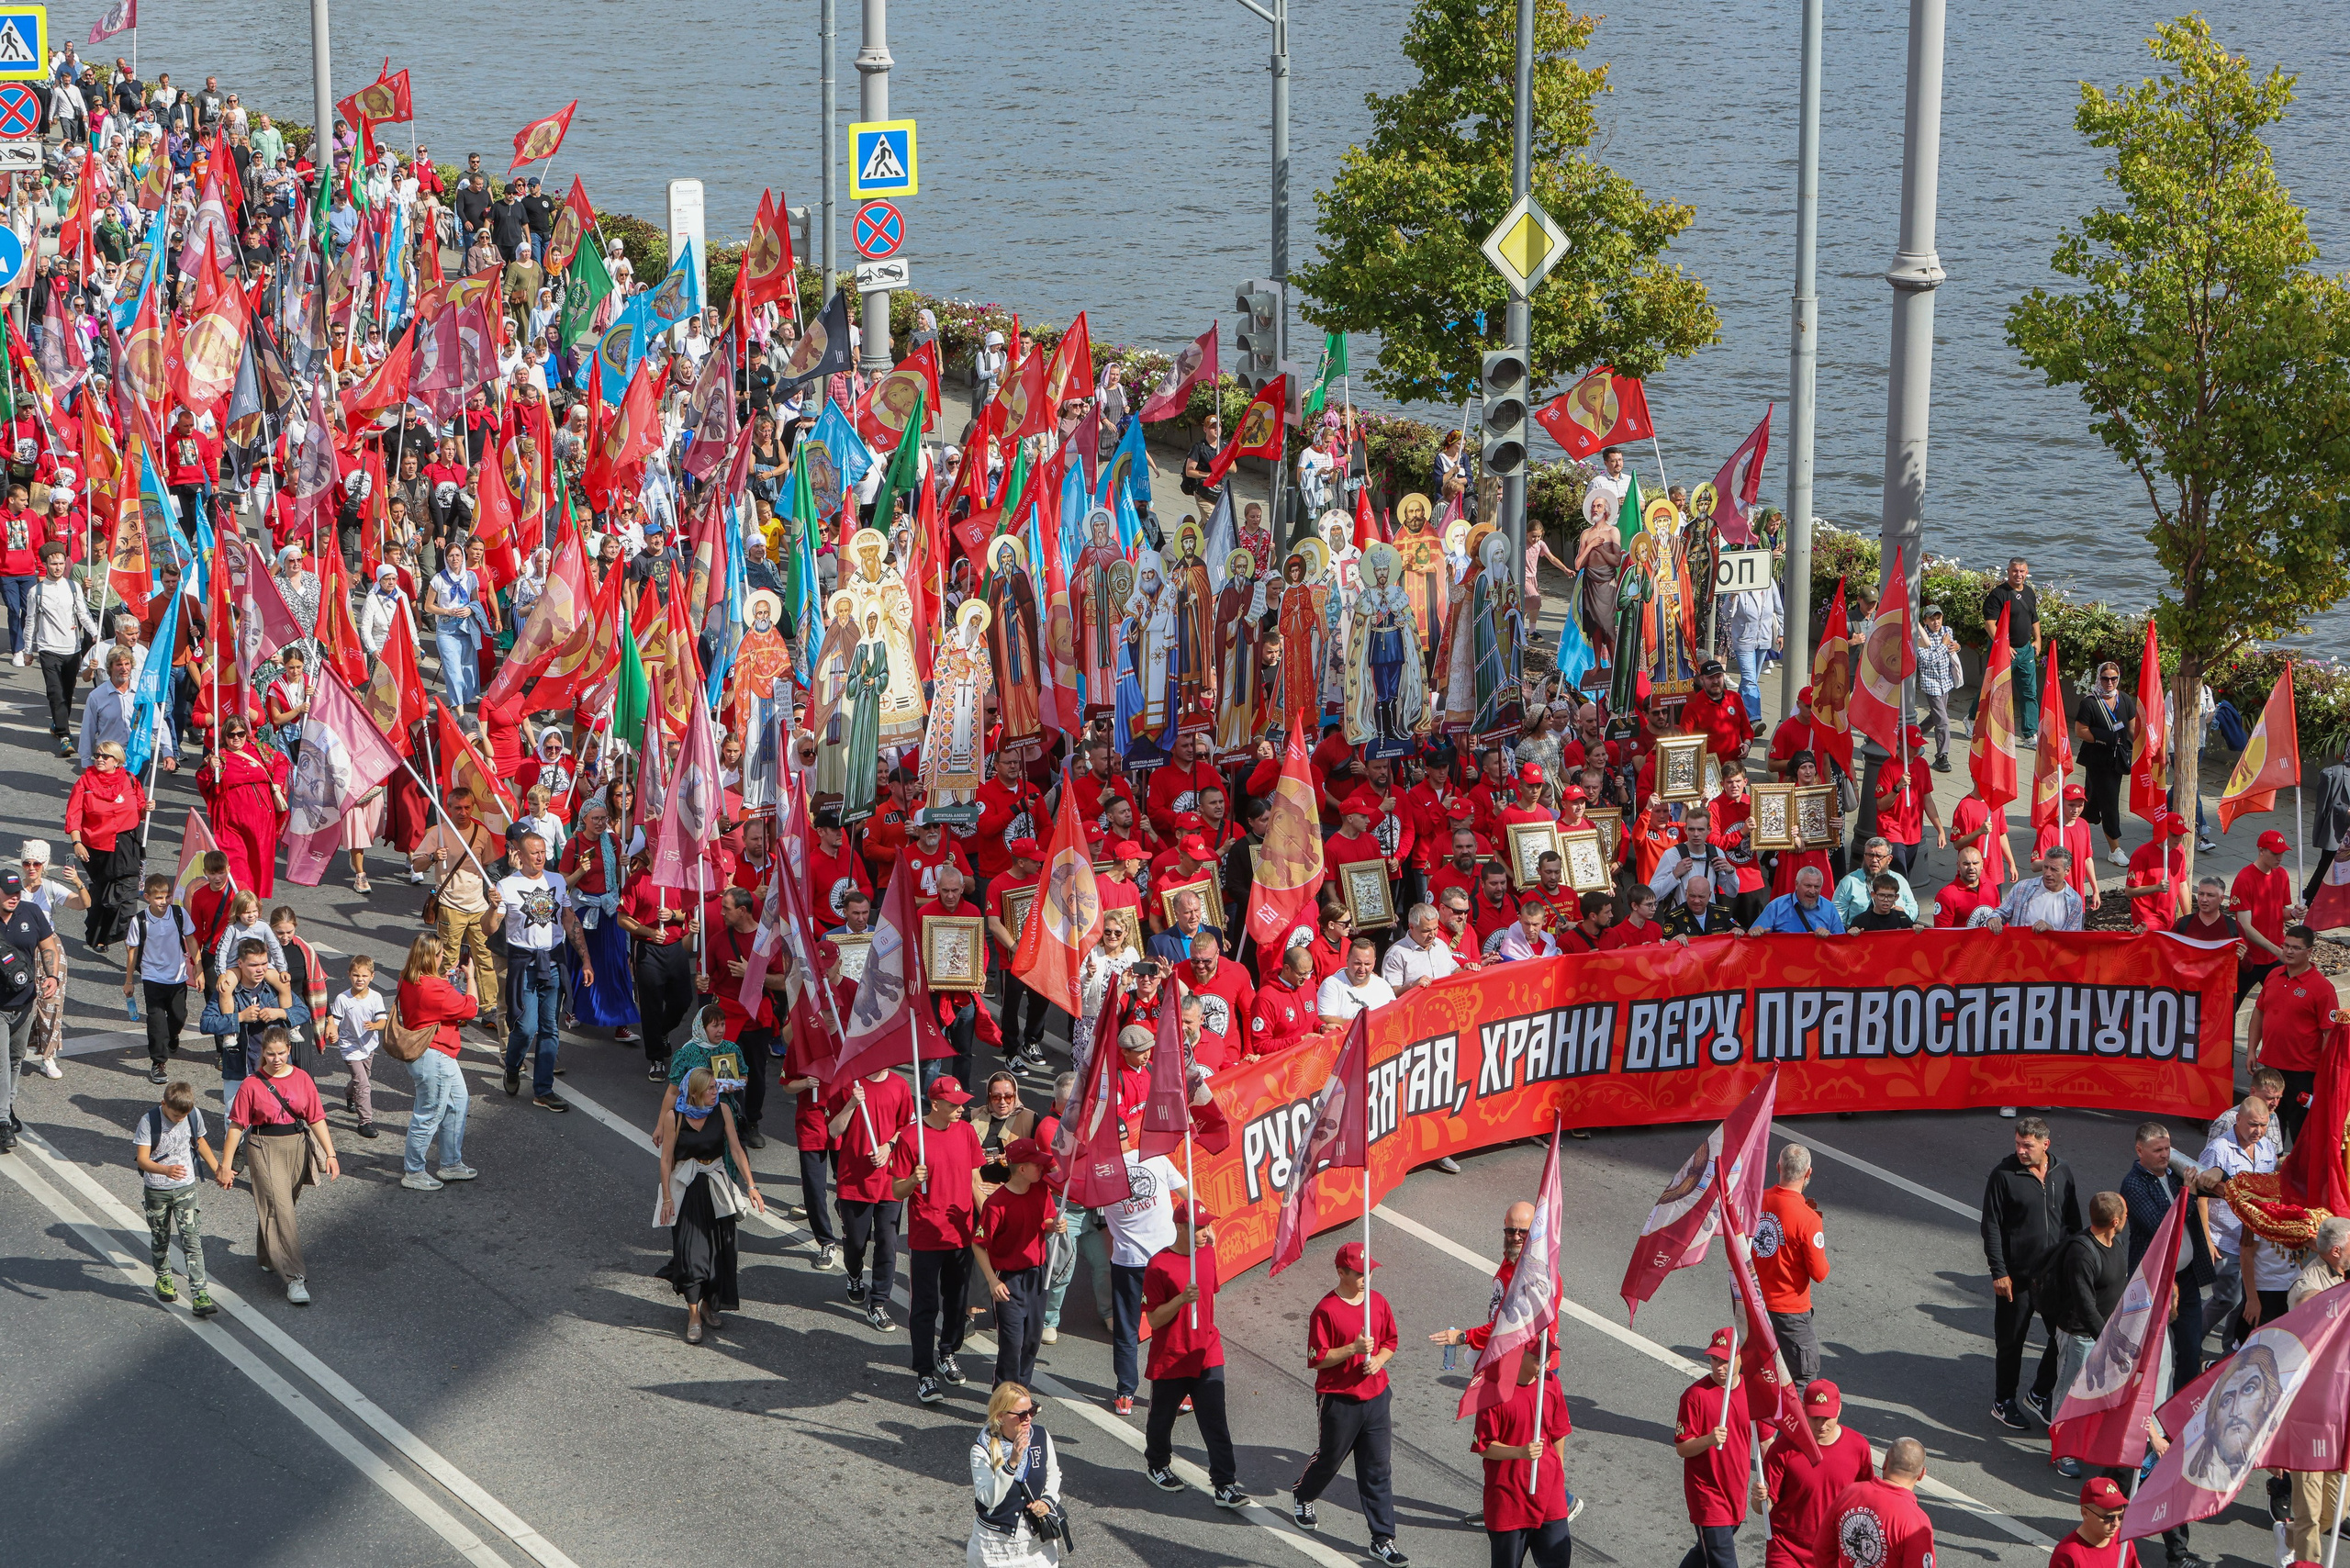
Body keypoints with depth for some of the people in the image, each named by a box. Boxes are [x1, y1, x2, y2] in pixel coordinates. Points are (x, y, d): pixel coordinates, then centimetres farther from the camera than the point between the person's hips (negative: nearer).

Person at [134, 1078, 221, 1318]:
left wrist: (217, 1169, 21)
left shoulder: (194, 1116, -7)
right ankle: (163, 1278, 41)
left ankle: (199, 1294, -10)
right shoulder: (149, 1122, -19)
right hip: (156, 1190, -1)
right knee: (160, 1238, 15)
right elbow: (142, 1159, -24)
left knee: (192, 1239, -7)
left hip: (185, 1188, 1)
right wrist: (166, 1170, -43)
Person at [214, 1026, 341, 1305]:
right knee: (279, 1210, -10)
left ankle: (266, 1258, 41)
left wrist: (330, 1154, -1)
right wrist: (226, 1165, -5)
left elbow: (317, 1119, 4)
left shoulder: (301, 1079, 1)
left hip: (297, 1146, 4)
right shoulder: (252, 1085, -8)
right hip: (265, 1149, -4)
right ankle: (295, 1277, -12)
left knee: (280, 1206, 15)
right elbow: (237, 1126, -5)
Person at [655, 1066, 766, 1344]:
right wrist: (667, 1198, -7)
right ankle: (693, 1316, 1)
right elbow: (666, 1159, -6)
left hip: (716, 1188, 3)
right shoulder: (674, 1117, -11)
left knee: (718, 1248, 8)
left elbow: (736, 1149, -3)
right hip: (685, 1188, -3)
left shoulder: (722, 1111, -3)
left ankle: (708, 1305, 26)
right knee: (690, 1249, -5)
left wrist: (751, 1185, -9)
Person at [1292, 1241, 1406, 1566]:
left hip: (1375, 1397, 4)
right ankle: (1301, 1496, 48)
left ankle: (1383, 1539, 9)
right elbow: (1317, 1359, -15)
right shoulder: (1326, 1310, -15)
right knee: (1329, 1459, 15)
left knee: (1377, 1469, 5)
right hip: (1338, 1400, -4)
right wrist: (1353, 1349, -25)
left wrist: (1379, 1359, -7)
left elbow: (1390, 1342, 14)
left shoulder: (1377, 1302, 3)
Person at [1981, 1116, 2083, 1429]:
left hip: (2056, 1273, 4)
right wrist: (1999, 1272, -12)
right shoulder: (2004, 1175, -10)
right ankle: (2003, 1403, 20)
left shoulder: (2062, 1173, 4)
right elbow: (1991, 1226, -8)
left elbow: (2073, 1222, 14)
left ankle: (2040, 1394, 24)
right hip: (2016, 1276, -4)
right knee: (2010, 1341, 5)